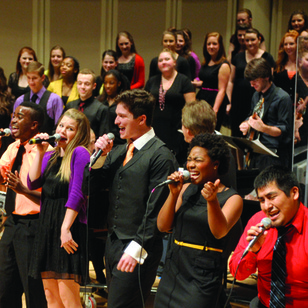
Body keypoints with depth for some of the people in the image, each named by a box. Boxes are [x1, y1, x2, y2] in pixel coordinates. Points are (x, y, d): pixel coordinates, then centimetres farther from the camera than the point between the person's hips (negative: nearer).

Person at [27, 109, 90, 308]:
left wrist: (65, 228, -19)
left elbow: (77, 194, -15)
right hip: (47, 224, 8)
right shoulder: (50, 156, 15)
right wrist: (40, 153, 0)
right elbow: (33, 183, 4)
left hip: (70, 225, -8)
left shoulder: (80, 153, -8)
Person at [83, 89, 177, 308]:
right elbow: (89, 189, 15)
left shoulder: (161, 156, -10)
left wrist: (136, 249, -18)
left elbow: (156, 210, -15)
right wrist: (100, 157, 1)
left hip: (137, 249, -8)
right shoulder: (118, 152, 14)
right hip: (113, 243, 8)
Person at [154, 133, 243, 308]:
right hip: (173, 271, 5)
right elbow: (163, 226, 4)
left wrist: (212, 200, -36)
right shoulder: (186, 189, 10)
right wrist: (174, 194, -8)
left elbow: (220, 232, -21)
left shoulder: (232, 198, -4)